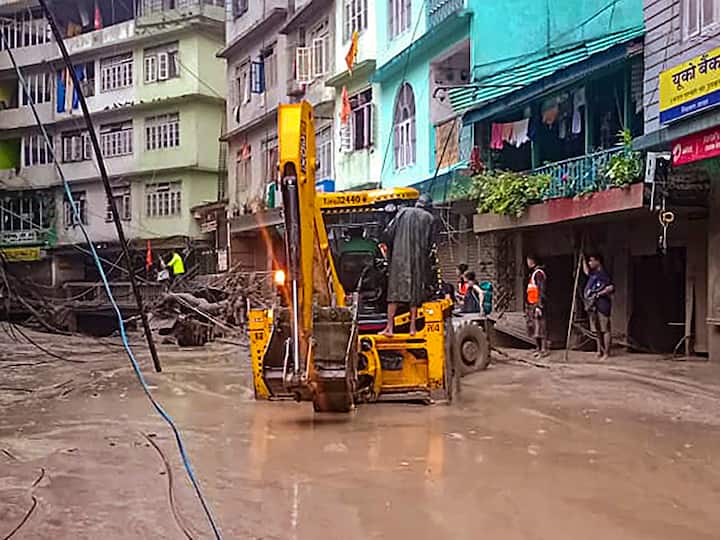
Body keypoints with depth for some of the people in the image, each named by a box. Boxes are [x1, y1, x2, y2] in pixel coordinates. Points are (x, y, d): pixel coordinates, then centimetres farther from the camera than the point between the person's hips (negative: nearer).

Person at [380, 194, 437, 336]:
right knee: (415, 291, 7)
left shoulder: (403, 212, 8)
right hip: (419, 259, 0)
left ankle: (389, 327, -6)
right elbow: (430, 243, 2)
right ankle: (413, 326, 5)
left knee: (394, 291, -1)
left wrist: (390, 253, 13)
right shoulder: (430, 219, 7)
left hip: (399, 257, 0)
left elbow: (388, 233, 2)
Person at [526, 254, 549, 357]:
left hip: (537, 304, -10)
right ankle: (539, 348, 18)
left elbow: (542, 290, -17)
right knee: (533, 328, 11)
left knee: (540, 327, -10)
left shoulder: (539, 273, -10)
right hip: (532, 305, 10)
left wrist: (539, 306, -22)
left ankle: (544, 349, -9)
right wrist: (528, 307, 23)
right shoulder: (533, 273, 20)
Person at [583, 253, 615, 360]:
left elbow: (611, 287, -21)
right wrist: (583, 259, 32)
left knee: (605, 329, -5)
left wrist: (599, 293, -20)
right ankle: (599, 351, 20)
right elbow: (586, 271, 38)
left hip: (602, 304, -9)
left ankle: (606, 353, -4)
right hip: (593, 305, 9)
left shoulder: (603, 274, -11)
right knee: (596, 330, 12)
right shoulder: (594, 273, 15)